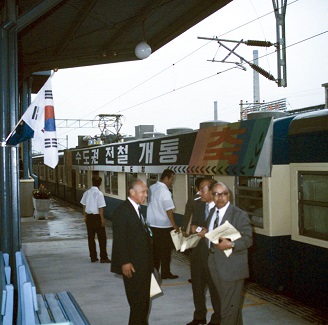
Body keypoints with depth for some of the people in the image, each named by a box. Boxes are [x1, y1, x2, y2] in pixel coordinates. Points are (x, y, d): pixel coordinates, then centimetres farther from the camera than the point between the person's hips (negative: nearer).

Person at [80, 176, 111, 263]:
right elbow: (100, 208, -15)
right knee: (102, 238, 4)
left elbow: (84, 206, 9)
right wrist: (102, 219, -7)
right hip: (97, 217, -6)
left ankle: (93, 257, 18)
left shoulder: (86, 193, 3)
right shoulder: (99, 194, -15)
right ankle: (103, 258, 6)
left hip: (89, 217, 6)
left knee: (91, 237, 12)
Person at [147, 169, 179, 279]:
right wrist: (175, 225, -11)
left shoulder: (152, 188, 5)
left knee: (155, 249, 15)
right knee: (165, 250, 6)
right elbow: (169, 210, -19)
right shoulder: (164, 191, -19)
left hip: (152, 224, 7)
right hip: (163, 225, -7)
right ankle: (165, 273, 15)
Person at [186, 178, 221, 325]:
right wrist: (196, 228, -8)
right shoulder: (197, 205, 5)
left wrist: (207, 233, -20)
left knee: (215, 287, 9)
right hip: (197, 251, 6)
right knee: (197, 286, 18)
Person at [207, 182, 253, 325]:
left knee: (229, 308, -3)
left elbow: (247, 239, -17)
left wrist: (231, 245, -31)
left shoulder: (240, 215, -11)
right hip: (216, 267, 7)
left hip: (232, 268, -7)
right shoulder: (212, 212, 11)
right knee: (232, 304, 21)